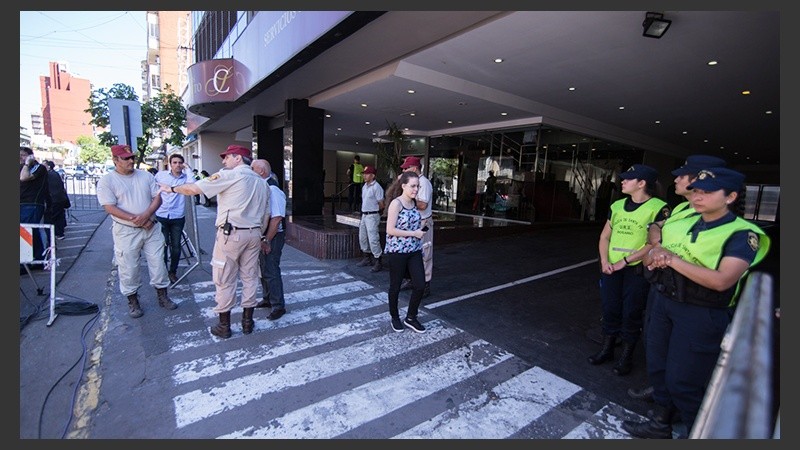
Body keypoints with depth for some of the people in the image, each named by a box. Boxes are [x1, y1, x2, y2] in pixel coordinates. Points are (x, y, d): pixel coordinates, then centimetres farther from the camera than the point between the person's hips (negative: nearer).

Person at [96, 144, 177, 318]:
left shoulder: (146, 175, 6)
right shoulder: (106, 180, -4)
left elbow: (157, 197, 1)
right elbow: (110, 207, -11)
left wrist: (146, 215, -15)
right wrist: (134, 219, -20)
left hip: (152, 227, 3)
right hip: (126, 231, -3)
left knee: (158, 263, 8)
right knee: (128, 268, 6)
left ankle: (162, 296, 22)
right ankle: (133, 301, 23)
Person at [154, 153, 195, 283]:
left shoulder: (185, 177, -1)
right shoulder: (160, 174, 1)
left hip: (178, 218, 0)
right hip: (161, 216, 0)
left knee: (176, 247, 7)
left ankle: (172, 272, 25)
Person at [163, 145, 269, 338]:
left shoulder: (229, 175, -6)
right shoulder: (261, 182, 14)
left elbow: (194, 189, -7)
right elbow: (266, 214, 14)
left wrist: (172, 188, 11)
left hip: (231, 233, -6)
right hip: (253, 234, 6)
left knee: (225, 281, 5)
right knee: (250, 277, 12)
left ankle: (224, 326, 15)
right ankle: (247, 322, 20)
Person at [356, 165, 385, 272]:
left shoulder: (376, 187, -15)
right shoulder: (365, 186, 12)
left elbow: (381, 205, -13)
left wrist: (374, 211, 2)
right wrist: (364, 213, 14)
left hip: (372, 216, -9)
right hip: (364, 215, 9)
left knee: (373, 239, -10)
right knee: (362, 238, 17)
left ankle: (378, 262, -3)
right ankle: (367, 258, 31)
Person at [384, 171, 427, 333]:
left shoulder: (414, 202, 7)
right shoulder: (396, 204, -15)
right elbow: (390, 230, -20)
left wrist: (421, 227, 6)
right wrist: (413, 233, -18)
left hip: (414, 251, 7)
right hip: (397, 251, -6)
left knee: (420, 285, 3)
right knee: (395, 286, 10)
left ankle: (411, 317, 24)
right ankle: (395, 318, 31)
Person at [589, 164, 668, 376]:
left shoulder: (658, 208, -8)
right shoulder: (617, 205, 9)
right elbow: (605, 236, 11)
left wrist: (624, 261, -15)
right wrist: (604, 261, -3)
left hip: (637, 270, -5)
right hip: (611, 268, 5)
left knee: (631, 314, 6)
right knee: (610, 310, 13)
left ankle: (626, 356, 23)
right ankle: (607, 349, 28)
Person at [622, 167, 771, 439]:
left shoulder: (742, 234, -12)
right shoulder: (681, 222, 6)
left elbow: (721, 280, -25)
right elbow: (649, 258, 10)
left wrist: (673, 260, -21)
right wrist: (654, 256, -13)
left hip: (701, 315, -6)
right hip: (663, 302, 6)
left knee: (682, 381, 4)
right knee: (657, 367, 18)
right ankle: (660, 424, 38)